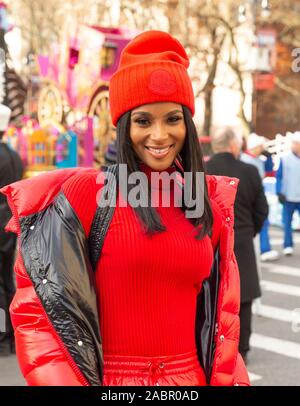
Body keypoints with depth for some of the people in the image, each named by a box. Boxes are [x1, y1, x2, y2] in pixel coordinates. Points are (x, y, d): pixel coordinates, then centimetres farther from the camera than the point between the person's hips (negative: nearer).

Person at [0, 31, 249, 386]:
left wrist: (224, 381, 1)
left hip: (192, 378, 4)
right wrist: (67, 382, -18)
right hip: (110, 381, -3)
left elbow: (222, 310, 9)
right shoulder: (85, 193, -10)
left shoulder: (211, 202, 3)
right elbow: (37, 303, -12)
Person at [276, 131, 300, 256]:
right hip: (289, 198, -2)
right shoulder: (285, 159, 0)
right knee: (287, 223, 2)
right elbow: (279, 177, 2)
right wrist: (280, 193, -5)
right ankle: (288, 246, 10)